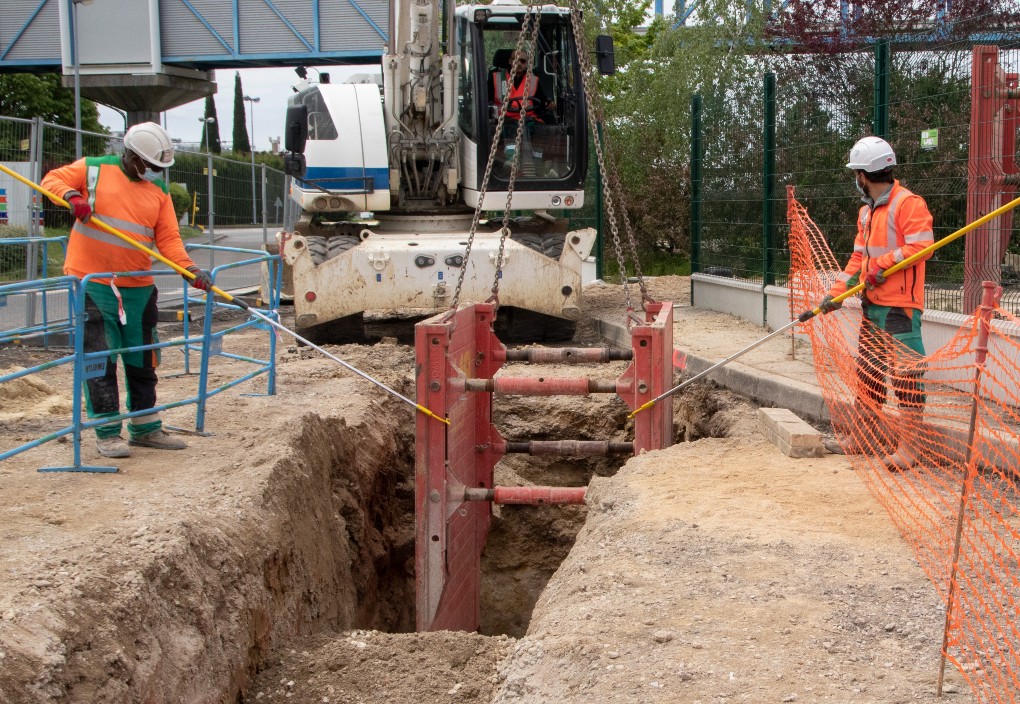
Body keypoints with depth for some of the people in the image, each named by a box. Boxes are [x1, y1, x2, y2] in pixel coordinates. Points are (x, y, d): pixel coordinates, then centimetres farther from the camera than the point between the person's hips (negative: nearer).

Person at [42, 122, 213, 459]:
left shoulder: (158, 190, 7)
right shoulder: (93, 169, -1)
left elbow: (168, 239, 1)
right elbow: (52, 180, 3)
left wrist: (190, 269, -15)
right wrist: (71, 195, -19)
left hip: (138, 286, 5)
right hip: (92, 283, -4)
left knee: (142, 360, 12)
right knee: (99, 359, -4)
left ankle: (145, 428, 24)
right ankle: (107, 432, 4)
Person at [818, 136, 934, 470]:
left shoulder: (908, 203, -11)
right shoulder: (866, 212, 17)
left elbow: (921, 246, -19)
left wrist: (883, 264, -19)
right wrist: (837, 291, 9)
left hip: (900, 306, -9)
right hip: (872, 305, 10)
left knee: (906, 374, -8)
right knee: (868, 371, 15)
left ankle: (908, 445, -4)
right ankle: (868, 434, 27)